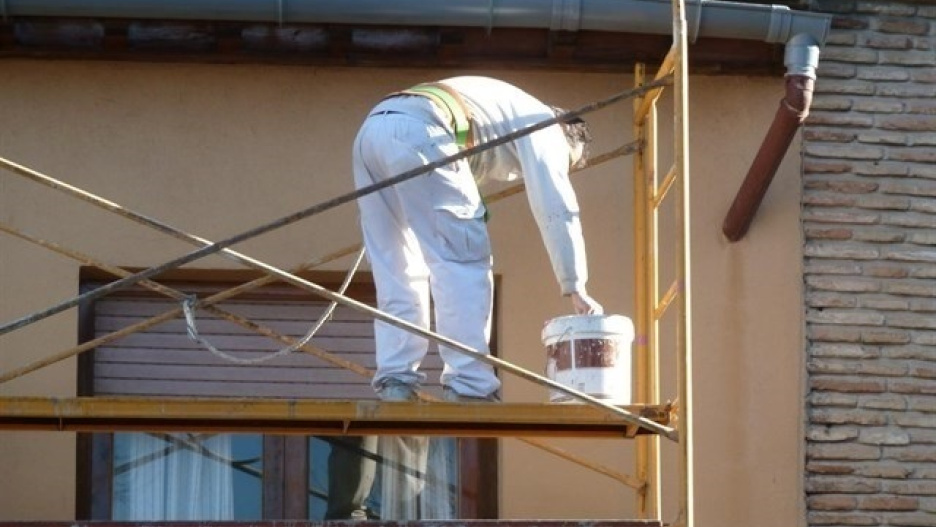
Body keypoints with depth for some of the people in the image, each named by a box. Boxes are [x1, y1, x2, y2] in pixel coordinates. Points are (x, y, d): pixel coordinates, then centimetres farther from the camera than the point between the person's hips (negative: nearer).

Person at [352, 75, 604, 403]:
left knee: (396, 271, 12)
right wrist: (575, 287, 8)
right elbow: (556, 209, 7)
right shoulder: (540, 122, 16)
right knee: (464, 262, -4)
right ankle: (468, 384, -9)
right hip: (416, 131, -8)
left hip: (369, 130, 8)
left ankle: (395, 379, 5)